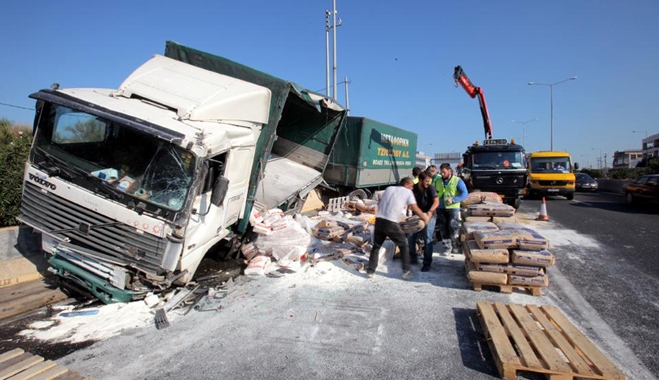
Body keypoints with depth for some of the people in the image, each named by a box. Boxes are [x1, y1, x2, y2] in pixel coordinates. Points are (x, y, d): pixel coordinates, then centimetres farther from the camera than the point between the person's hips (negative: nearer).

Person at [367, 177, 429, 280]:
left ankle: (370, 270, 19)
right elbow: (415, 209, -1)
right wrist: (425, 218, 13)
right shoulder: (408, 192, 5)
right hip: (391, 223, -5)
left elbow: (379, 203, 24)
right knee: (404, 246, 13)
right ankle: (406, 271, 12)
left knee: (376, 246, 19)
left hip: (379, 220, 5)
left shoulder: (389, 188, 19)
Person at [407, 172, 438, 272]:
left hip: (429, 216, -4)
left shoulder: (430, 188, -13)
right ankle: (413, 258, 24)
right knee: (410, 237, 5)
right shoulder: (414, 188, -4)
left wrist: (430, 211, -36)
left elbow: (436, 202, -21)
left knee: (427, 239, -8)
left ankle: (427, 263, 0)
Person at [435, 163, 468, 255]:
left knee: (453, 227, -5)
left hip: (453, 208, -4)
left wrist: (453, 200, -19)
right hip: (441, 208, 4)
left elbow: (465, 194, -8)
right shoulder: (438, 181, 12)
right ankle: (447, 247, 14)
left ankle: (455, 246, 15)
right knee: (443, 229, 4)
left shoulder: (457, 181, -2)